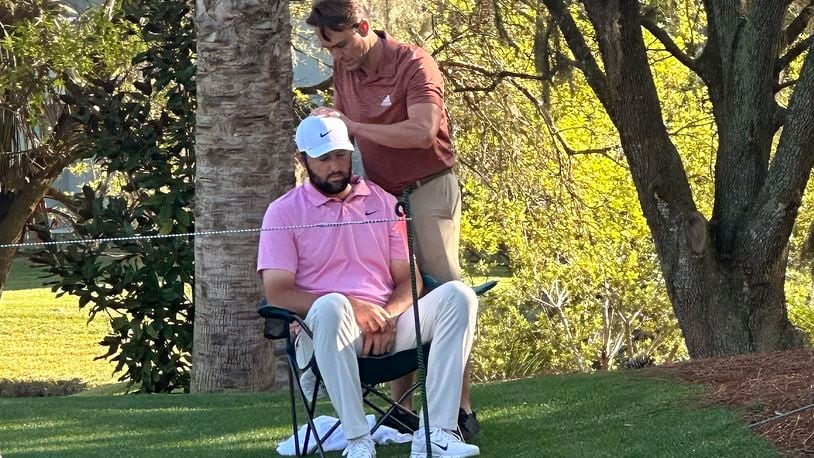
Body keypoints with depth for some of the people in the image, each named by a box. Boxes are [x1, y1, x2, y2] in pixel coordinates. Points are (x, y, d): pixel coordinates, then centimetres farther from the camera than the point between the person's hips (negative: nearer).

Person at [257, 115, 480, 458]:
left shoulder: (383, 204, 18)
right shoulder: (284, 212, 7)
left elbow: (408, 279, 13)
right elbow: (278, 293, -4)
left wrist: (388, 317, -11)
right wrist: (351, 308, -17)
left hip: (388, 326, 4)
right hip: (325, 330, -4)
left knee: (457, 295, -21)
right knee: (331, 307, -39)